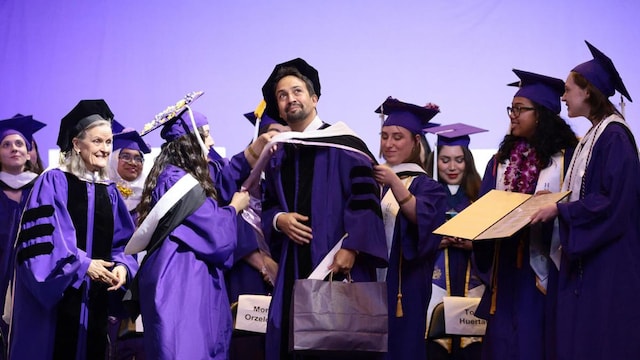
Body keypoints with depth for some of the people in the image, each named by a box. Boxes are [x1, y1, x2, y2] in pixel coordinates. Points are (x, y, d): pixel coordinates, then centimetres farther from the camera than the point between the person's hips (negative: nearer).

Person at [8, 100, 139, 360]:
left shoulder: (110, 192, 13)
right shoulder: (53, 183, -5)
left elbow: (122, 242, 12)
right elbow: (40, 238, -13)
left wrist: (122, 266, -9)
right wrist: (82, 265, -18)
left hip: (96, 298, 6)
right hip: (56, 296, -5)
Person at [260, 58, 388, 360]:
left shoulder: (343, 143, -1)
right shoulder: (277, 155, 17)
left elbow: (364, 196, -10)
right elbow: (268, 206, 22)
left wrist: (351, 247, -20)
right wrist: (279, 219, -2)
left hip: (339, 263, -5)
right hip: (295, 267, 5)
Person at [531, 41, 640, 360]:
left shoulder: (614, 136, -14)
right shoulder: (592, 136, 14)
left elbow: (613, 200, -21)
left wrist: (559, 210, -16)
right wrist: (553, 200, 8)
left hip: (608, 259, -9)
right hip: (585, 254, 9)